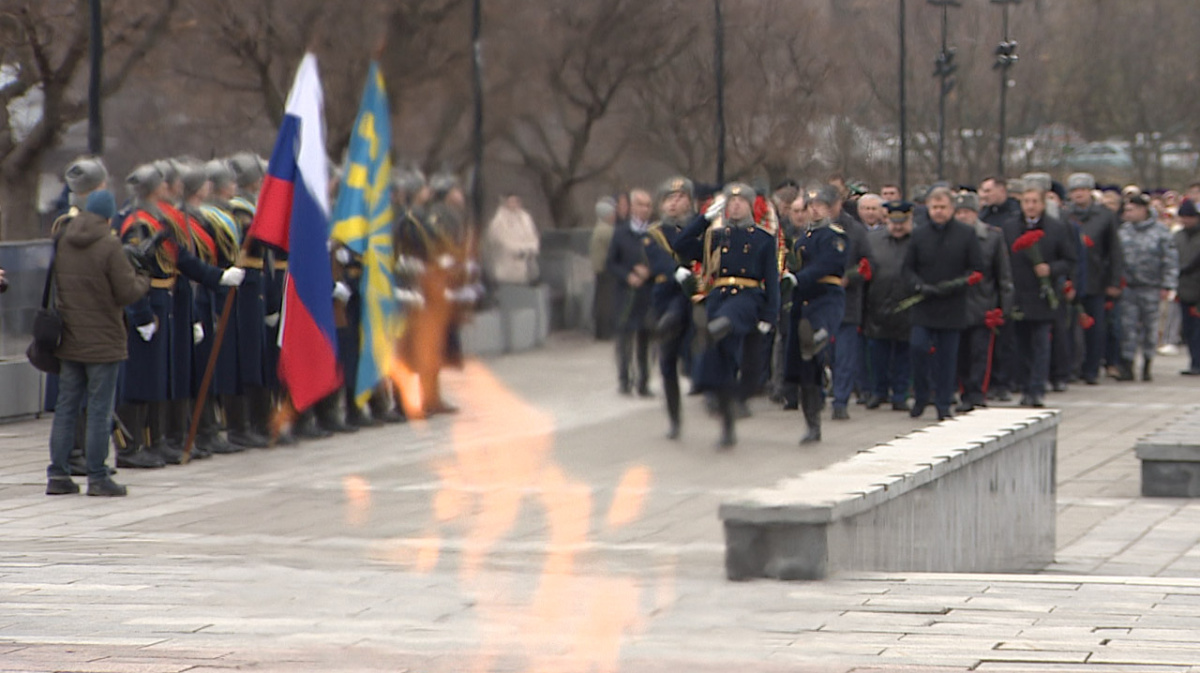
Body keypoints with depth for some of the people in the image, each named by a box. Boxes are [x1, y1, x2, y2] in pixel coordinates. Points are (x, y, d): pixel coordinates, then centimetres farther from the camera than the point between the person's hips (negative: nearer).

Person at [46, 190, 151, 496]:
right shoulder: (109, 246, -15)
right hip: (103, 341, -6)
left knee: (66, 407, 11)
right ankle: (97, 477, 2)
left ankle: (57, 474, 12)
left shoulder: (62, 243, 4)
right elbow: (127, 292, -15)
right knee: (100, 410, 0)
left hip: (68, 341, 6)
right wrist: (144, 281, 5)